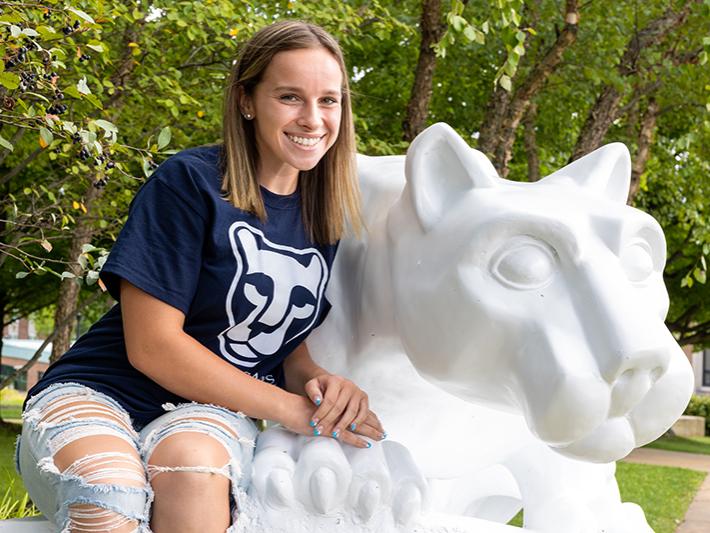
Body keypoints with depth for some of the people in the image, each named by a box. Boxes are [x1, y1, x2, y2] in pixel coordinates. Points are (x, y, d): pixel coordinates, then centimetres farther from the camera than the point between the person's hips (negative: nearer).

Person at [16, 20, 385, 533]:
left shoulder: (326, 216, 7)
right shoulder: (189, 182, -11)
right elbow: (151, 345, -15)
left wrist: (320, 382, -12)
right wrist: (291, 409, -16)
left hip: (214, 409, 4)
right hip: (99, 393, -4)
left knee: (192, 463, -35)